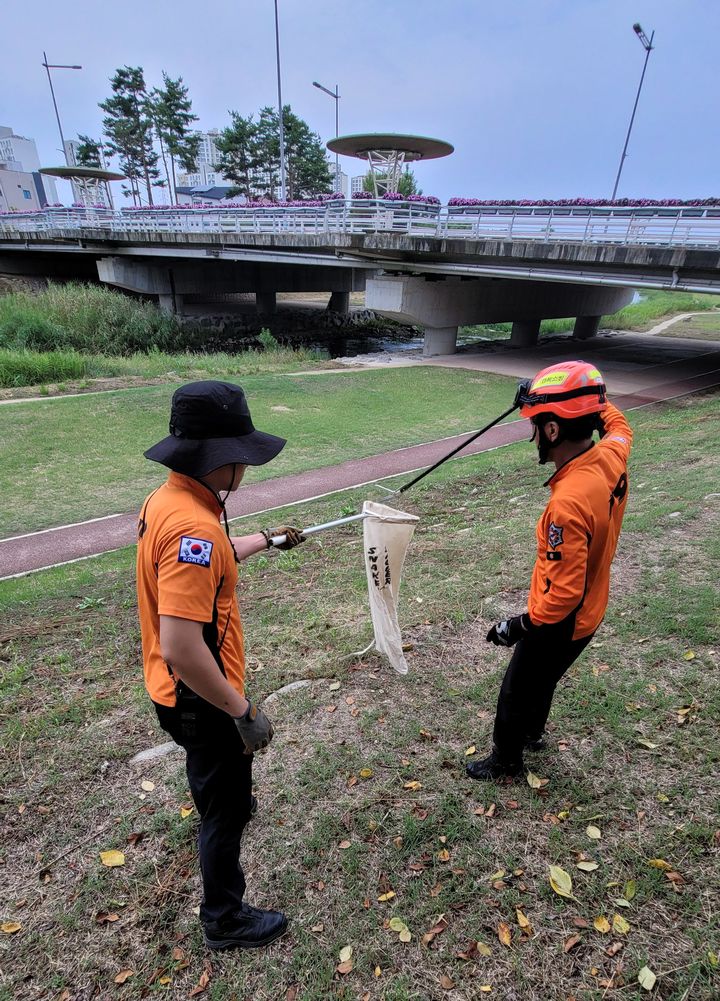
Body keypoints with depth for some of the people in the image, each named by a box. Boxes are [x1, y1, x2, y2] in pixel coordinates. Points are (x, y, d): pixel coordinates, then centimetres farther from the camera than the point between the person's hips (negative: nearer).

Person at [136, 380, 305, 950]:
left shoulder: (167, 499, -4)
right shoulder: (193, 526, -34)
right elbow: (180, 650, -36)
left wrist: (267, 540, 25)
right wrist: (244, 712, -25)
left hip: (181, 690, 9)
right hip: (202, 698, -9)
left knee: (214, 781, 37)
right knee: (227, 807, 15)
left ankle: (221, 813, 67)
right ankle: (225, 920, 40)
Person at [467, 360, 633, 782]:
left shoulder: (568, 503, -38)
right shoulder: (613, 457, -13)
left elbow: (564, 593, -31)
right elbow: (619, 426, 14)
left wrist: (523, 625, -17)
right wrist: (590, 398, 14)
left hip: (560, 624, -8)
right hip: (590, 611, 8)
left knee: (517, 692, 17)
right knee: (542, 678, 31)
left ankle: (505, 761, 42)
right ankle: (532, 732, 57)